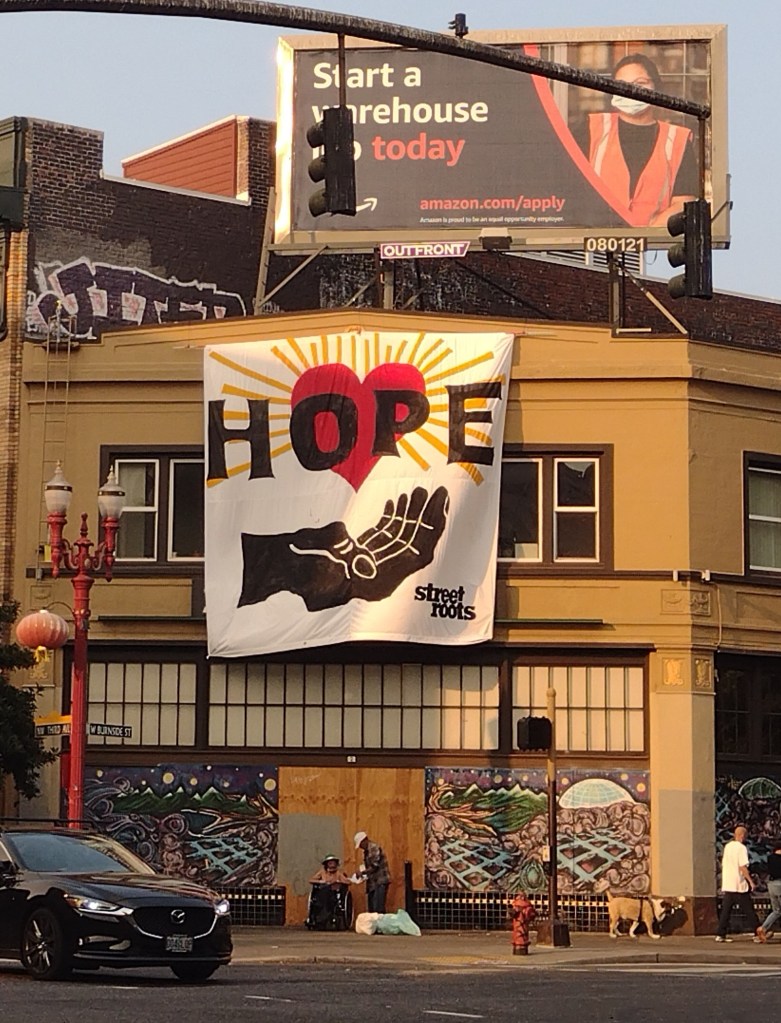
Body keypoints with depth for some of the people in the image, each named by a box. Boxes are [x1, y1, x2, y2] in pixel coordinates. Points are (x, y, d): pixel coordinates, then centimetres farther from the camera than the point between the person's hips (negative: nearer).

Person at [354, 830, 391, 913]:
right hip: (372, 882, 9)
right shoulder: (366, 851, 17)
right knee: (371, 909, 5)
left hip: (380, 882, -9)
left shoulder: (374, 848, -11)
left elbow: (375, 866, -16)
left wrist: (362, 872, -10)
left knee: (378, 909, -17)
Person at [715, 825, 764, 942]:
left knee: (725, 910, 6)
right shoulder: (741, 848, -12)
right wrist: (751, 881, -15)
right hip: (739, 885, -6)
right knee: (748, 910, 0)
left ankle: (720, 934, 2)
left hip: (727, 885, 6)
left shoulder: (727, 847, 11)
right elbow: (743, 867, -19)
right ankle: (758, 932, 3)